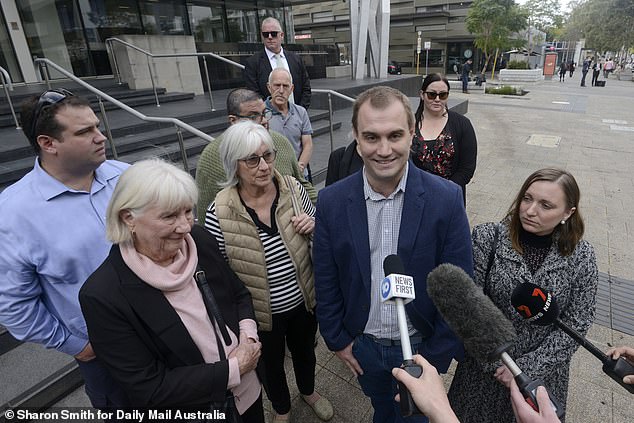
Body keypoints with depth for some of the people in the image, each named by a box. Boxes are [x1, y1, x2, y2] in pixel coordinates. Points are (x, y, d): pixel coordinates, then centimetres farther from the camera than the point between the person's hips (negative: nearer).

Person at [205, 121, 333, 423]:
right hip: (261, 313, -2)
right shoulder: (220, 213, -23)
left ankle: (308, 390, 65)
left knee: (305, 351, 30)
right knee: (271, 363, 26)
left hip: (303, 301, 3)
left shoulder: (293, 189, -15)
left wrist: (314, 226, -22)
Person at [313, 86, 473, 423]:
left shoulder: (446, 199, -20)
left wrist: (437, 355, -9)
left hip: (420, 345, -1)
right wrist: (337, 340, 0)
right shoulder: (331, 202, -15)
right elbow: (326, 282, -5)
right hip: (363, 346, 2)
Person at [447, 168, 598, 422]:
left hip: (543, 369, 1)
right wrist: (493, 361, -15)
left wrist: (527, 367, -14)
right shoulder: (488, 237, -17)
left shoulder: (582, 257, -12)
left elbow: (576, 324, -9)